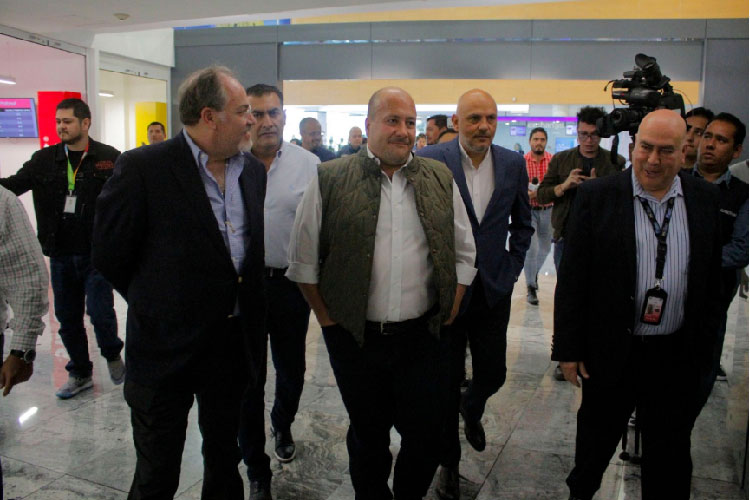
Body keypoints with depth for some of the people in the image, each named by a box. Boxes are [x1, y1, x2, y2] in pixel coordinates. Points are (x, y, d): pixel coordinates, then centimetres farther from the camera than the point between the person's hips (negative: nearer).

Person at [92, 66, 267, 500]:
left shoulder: (254, 170, 2)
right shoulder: (144, 168, -16)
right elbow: (110, 256, -9)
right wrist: (156, 303, 1)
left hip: (235, 345, 5)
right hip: (166, 348, -4)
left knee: (225, 462, 23)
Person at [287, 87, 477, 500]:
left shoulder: (441, 180, 5)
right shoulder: (330, 180, -3)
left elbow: (464, 255, 10)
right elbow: (303, 260, 1)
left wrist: (447, 317, 4)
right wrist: (328, 321, 0)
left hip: (422, 337, 2)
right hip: (354, 338, -1)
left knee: (426, 435, 9)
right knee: (367, 435, 15)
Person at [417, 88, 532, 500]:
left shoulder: (513, 164, 2)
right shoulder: (430, 160, -8)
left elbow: (522, 224, 12)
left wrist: (511, 270, 5)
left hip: (493, 290, 3)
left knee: (492, 374, 11)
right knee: (447, 381, 8)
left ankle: (472, 409, 49)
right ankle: (448, 462, 28)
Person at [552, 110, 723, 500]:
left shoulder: (705, 199, 0)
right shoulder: (597, 196, -9)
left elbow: (711, 279, 5)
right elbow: (571, 278, -8)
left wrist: (705, 345, 5)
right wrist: (568, 348, -8)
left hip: (677, 354, 2)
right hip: (611, 350, -1)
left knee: (669, 453, 17)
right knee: (596, 437, 19)